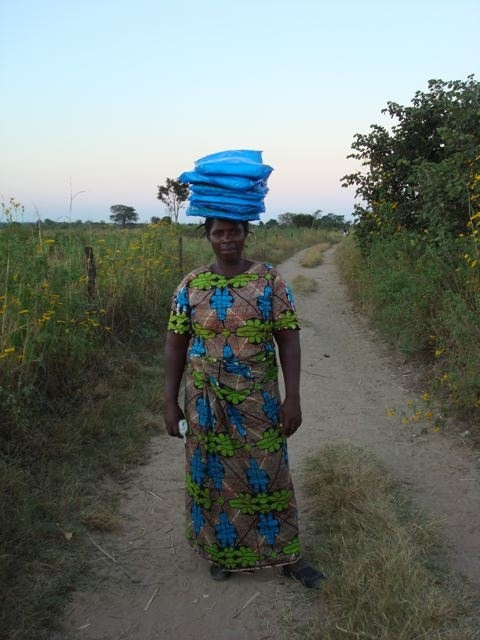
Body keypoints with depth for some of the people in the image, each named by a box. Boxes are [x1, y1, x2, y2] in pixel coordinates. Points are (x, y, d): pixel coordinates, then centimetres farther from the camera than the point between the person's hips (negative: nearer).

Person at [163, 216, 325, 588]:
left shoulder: (270, 281, -6)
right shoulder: (191, 285, -2)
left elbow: (288, 341, -6)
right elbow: (175, 345, 2)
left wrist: (292, 398, -11)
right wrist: (171, 402, 0)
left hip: (258, 400, -1)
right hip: (206, 401, 2)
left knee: (268, 475, 7)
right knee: (214, 475, 13)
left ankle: (288, 556, 24)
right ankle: (223, 551, 34)